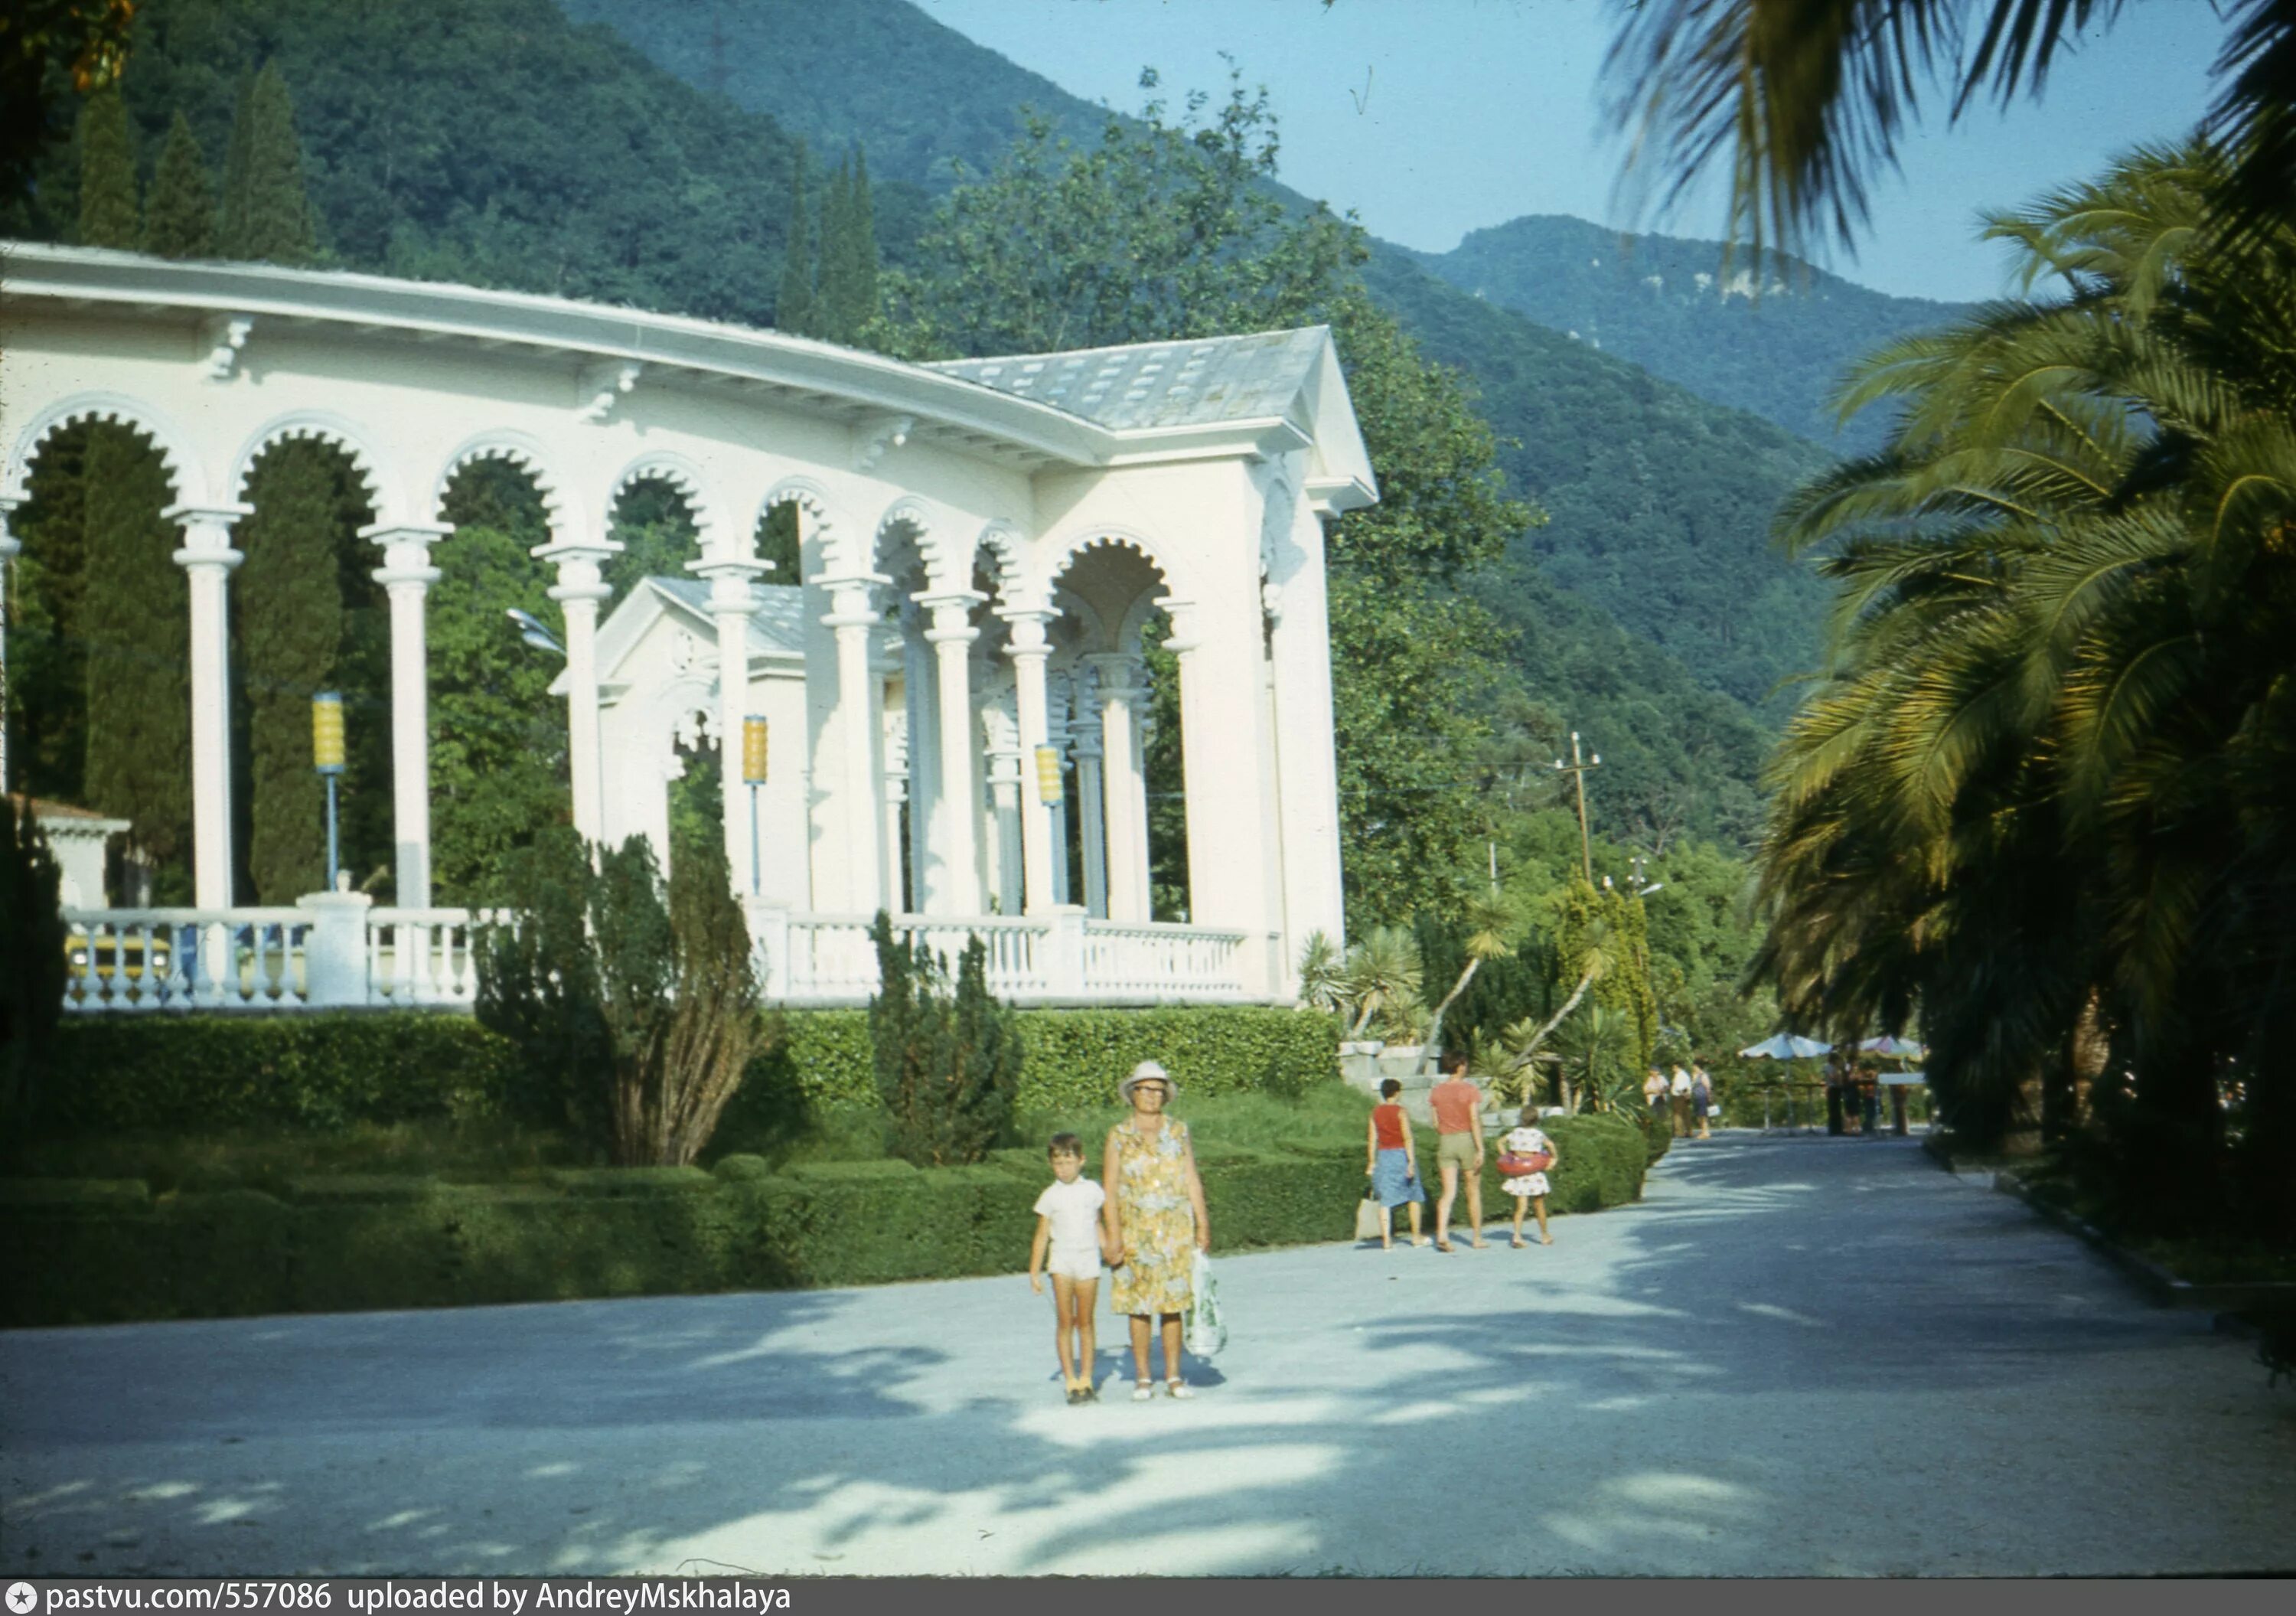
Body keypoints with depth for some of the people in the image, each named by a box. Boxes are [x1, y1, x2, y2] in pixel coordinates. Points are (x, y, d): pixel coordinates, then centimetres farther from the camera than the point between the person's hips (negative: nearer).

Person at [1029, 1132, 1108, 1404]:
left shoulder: (1092, 1191, 6)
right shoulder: (1051, 1196, 1)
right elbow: (1042, 1236, 3)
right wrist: (1035, 1272, 2)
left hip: (1088, 1261, 1)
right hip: (1062, 1262, -1)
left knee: (1085, 1323, 4)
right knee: (1064, 1323, -4)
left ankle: (1086, 1380, 10)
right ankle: (1070, 1381, 0)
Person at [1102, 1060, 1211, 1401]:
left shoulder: (1178, 1132, 8)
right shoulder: (1119, 1135, 1)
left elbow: (1193, 1181, 7)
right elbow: (1110, 1189, -2)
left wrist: (1202, 1225, 1)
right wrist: (1113, 1233, -10)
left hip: (1176, 1230, 1)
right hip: (1136, 1232, -1)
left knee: (1173, 1302, 2)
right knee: (1139, 1305, 0)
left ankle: (1174, 1376, 9)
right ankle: (1142, 1378, 6)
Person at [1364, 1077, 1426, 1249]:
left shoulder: (1376, 1112, 3)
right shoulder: (1400, 1112, -10)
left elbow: (1373, 1139, 4)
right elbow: (1407, 1138, -14)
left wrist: (1372, 1162, 10)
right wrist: (1411, 1162, -15)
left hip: (1384, 1156, 4)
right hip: (1401, 1155, -4)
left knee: (1385, 1199, 2)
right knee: (1414, 1197, 12)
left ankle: (1386, 1240, -7)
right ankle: (1416, 1237, 17)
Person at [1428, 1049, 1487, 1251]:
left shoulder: (1436, 1091, 3)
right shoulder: (1470, 1090, -9)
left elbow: (1436, 1123, 6)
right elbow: (1475, 1121, -14)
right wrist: (1480, 1150, -14)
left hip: (1445, 1142, 3)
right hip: (1467, 1139, -3)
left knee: (1449, 1193, 1)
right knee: (1474, 1191, 9)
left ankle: (1442, 1233, -18)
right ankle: (1477, 1238, 15)